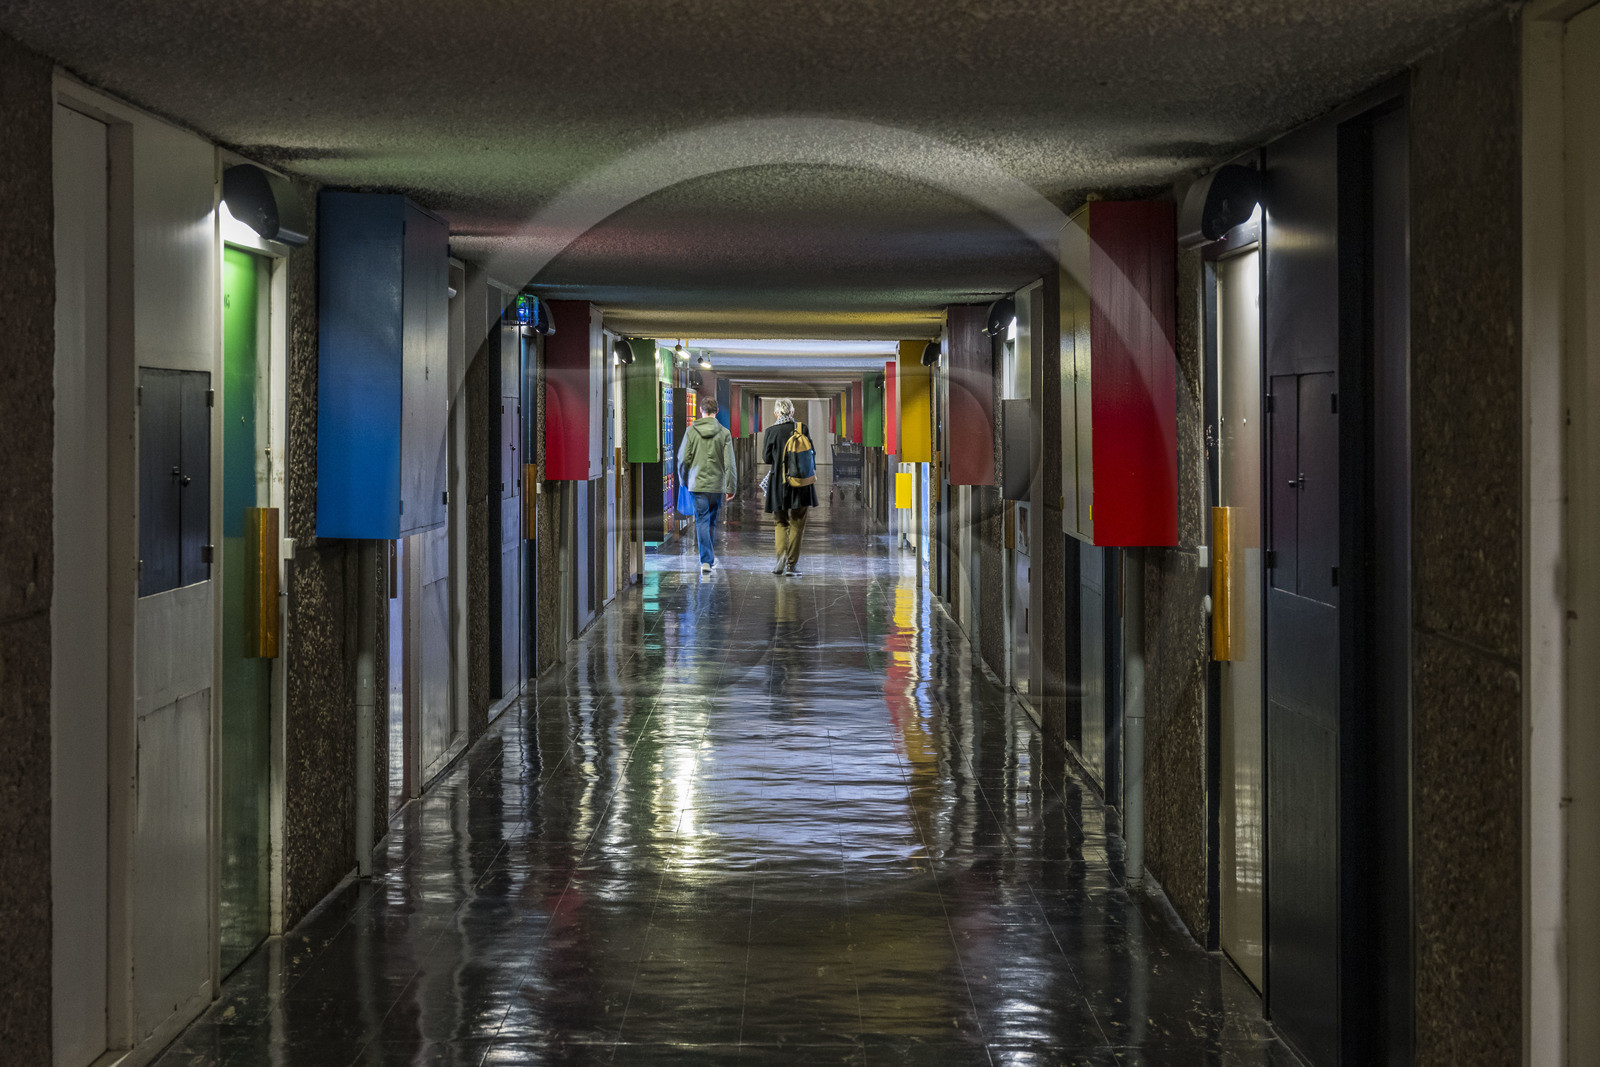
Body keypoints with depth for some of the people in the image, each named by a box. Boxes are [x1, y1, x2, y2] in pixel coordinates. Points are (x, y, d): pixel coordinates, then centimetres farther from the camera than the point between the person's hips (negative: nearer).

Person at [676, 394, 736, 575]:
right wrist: (731, 487, -1)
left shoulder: (691, 431, -5)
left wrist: (684, 480, 13)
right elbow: (729, 463, -6)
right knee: (712, 521, 16)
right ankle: (709, 556, 27)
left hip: (697, 484, -1)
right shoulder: (724, 433, -5)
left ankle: (706, 560, -10)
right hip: (717, 484, 1)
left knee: (702, 521, -1)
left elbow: (683, 459, -2)